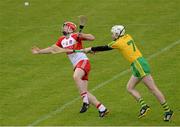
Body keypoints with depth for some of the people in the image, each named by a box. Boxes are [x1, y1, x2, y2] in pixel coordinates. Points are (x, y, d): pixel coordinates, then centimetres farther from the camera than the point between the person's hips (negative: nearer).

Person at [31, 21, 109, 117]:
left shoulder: (75, 36, -3)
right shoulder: (62, 40, 18)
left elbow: (92, 38, -9)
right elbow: (52, 49, 30)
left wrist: (82, 36, -25)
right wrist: (39, 51, 30)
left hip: (83, 61, -7)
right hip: (76, 66, 7)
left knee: (76, 76, -37)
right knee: (85, 92, -2)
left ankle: (85, 101, -34)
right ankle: (102, 109, 4)